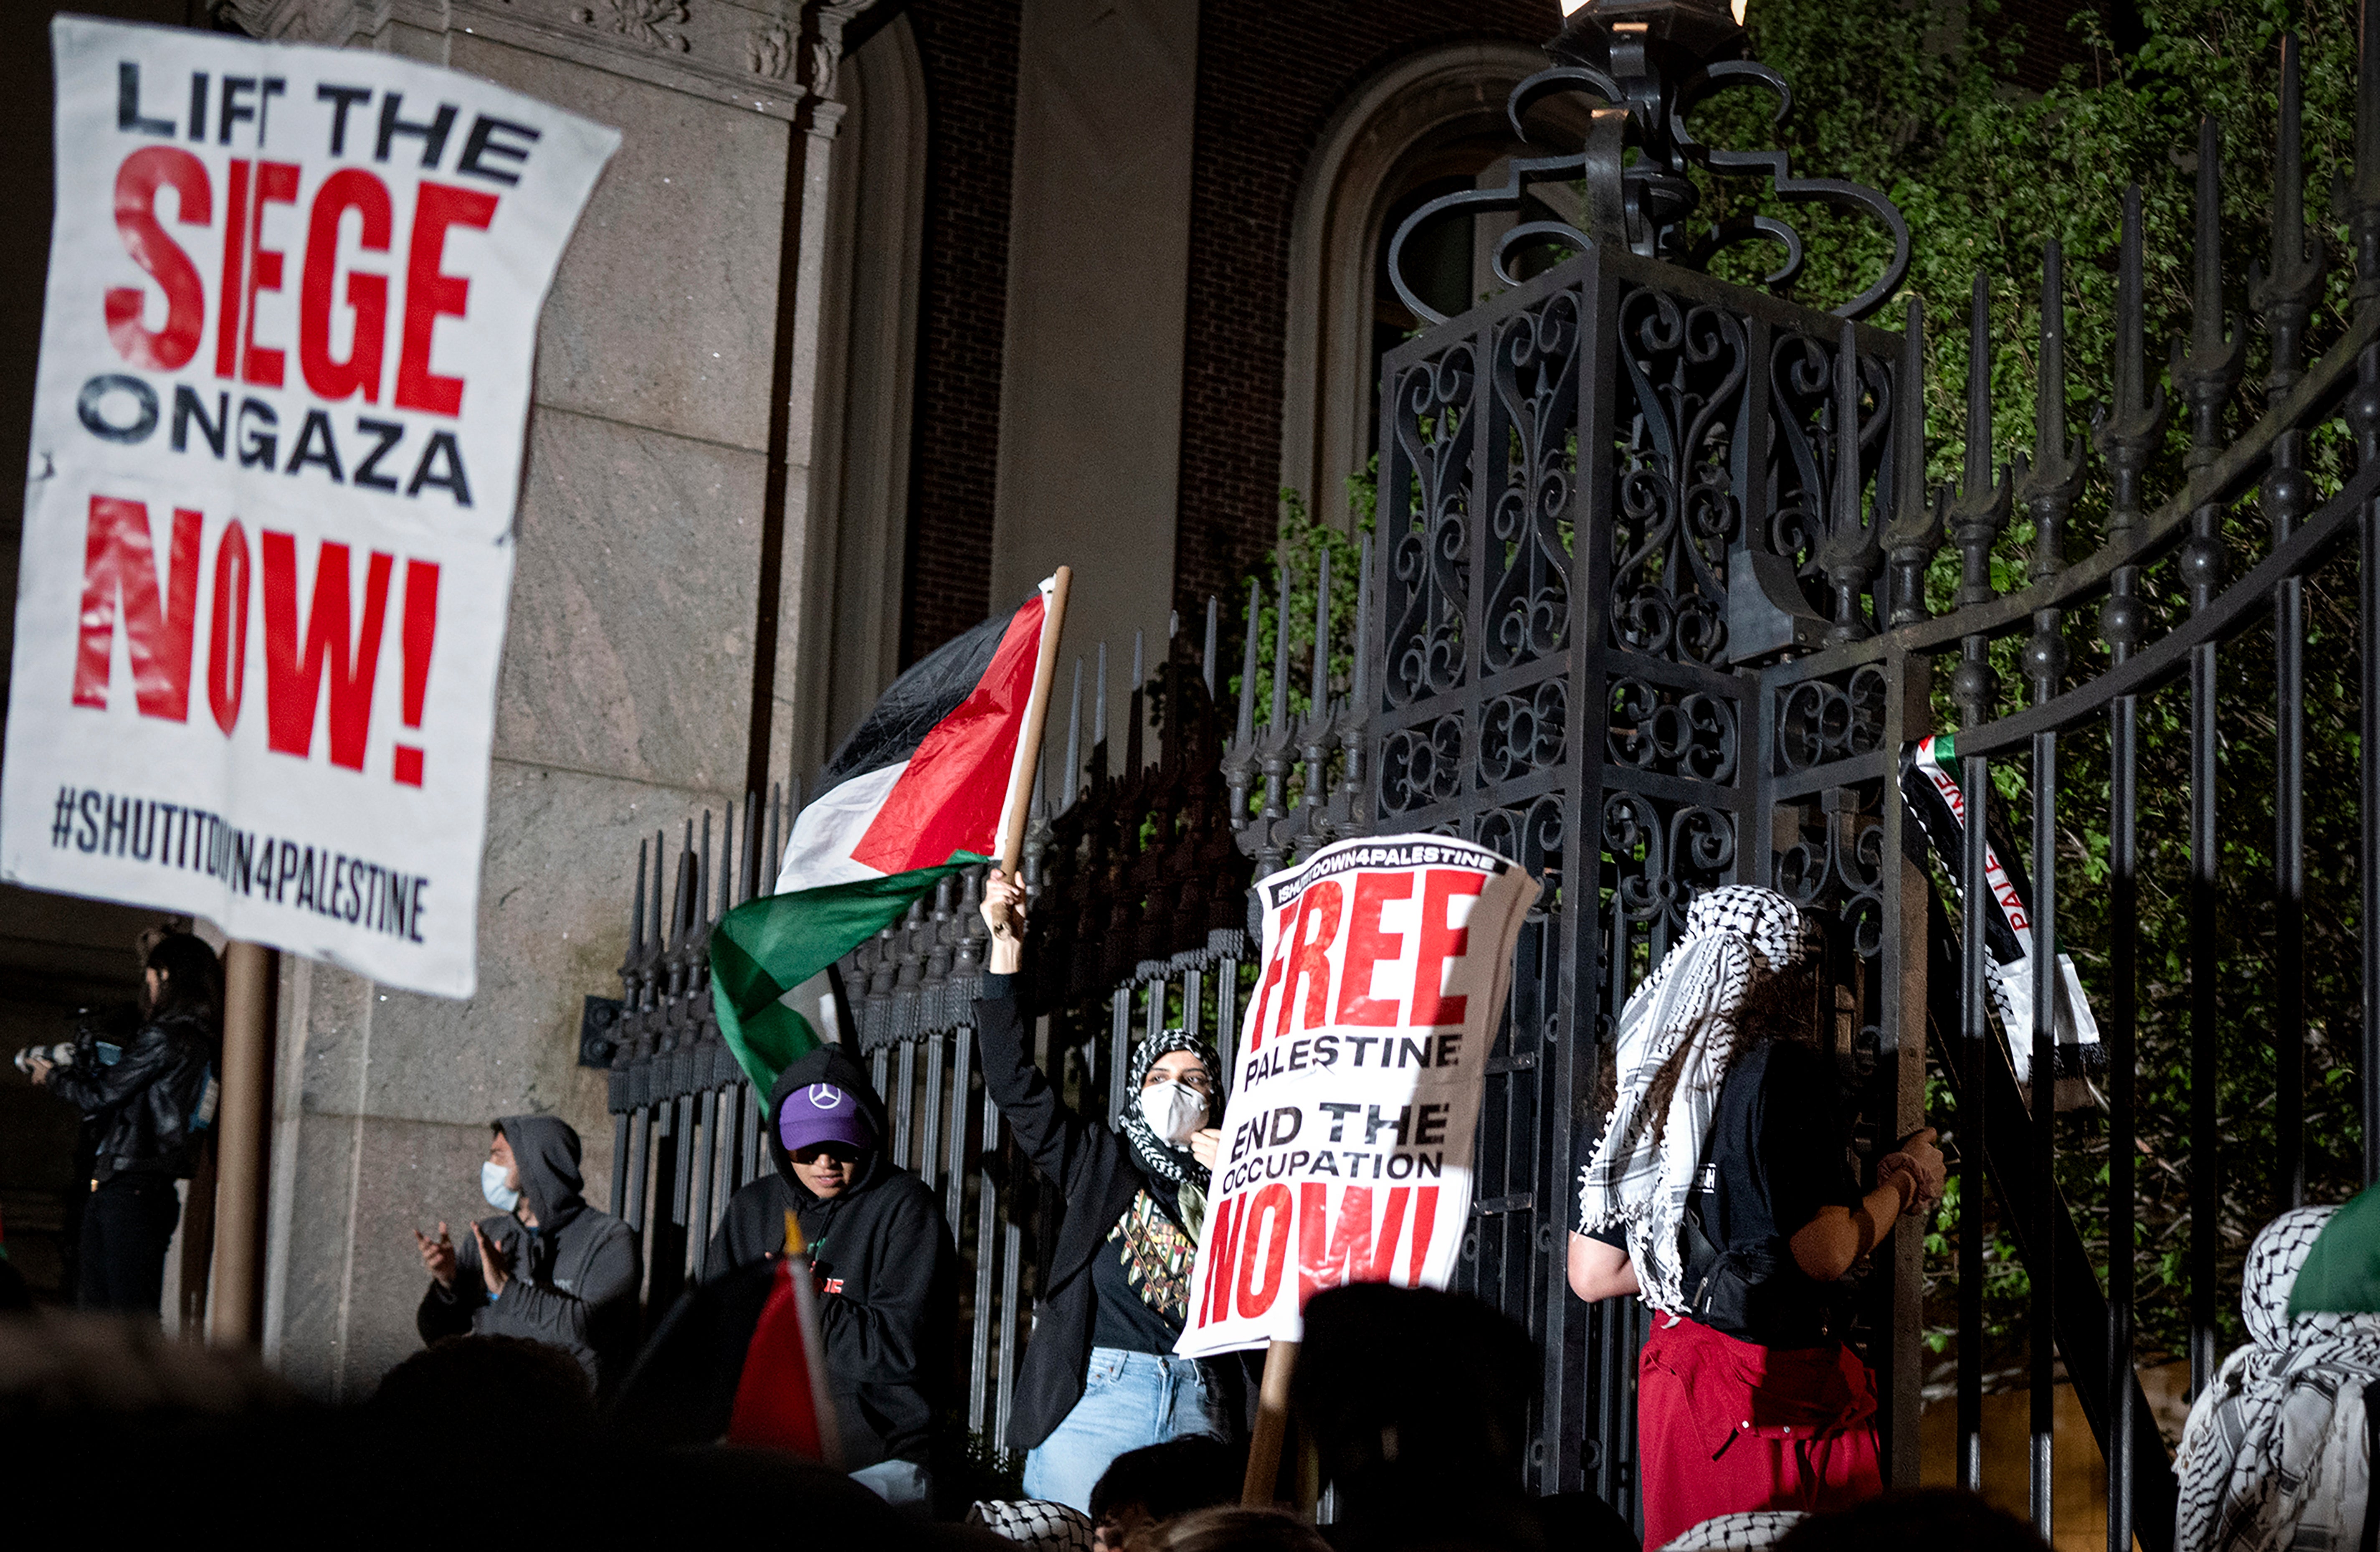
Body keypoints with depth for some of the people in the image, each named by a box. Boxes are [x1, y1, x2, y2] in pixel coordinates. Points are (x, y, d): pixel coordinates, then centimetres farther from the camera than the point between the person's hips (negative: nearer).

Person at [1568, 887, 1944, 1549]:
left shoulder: (1649, 1083, 9)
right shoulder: (1787, 1072, -12)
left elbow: (1592, 1276, 11)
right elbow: (1824, 1254, -19)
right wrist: (1904, 1182, -1)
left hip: (1675, 1377, 8)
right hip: (1779, 1386, -8)